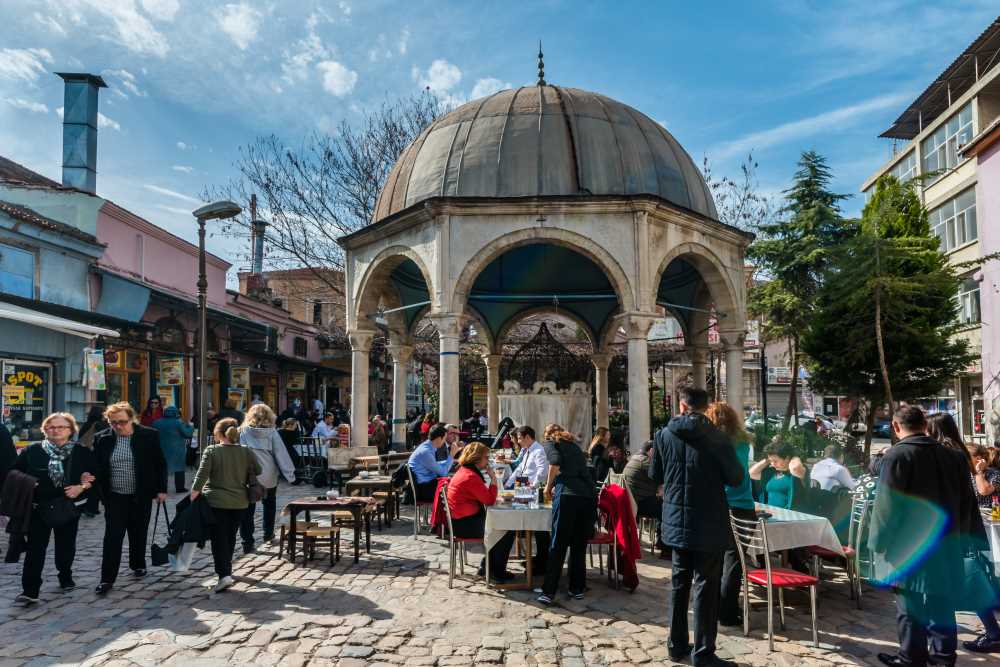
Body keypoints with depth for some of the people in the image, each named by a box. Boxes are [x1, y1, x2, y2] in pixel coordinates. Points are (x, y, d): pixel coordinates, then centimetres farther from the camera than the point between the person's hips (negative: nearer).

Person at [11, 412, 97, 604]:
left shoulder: (82, 453, -1)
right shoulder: (32, 451, 1)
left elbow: (96, 476, 1)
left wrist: (82, 486, -16)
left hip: (69, 507, 1)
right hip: (38, 507, -1)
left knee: (66, 545, 14)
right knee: (35, 547, -4)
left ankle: (66, 576, 35)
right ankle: (30, 590, -1)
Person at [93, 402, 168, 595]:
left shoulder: (149, 436, -6)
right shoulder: (102, 439, -2)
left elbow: (160, 464, 0)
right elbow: (97, 467, 5)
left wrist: (161, 489, -2)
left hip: (141, 496, 0)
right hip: (114, 497, 1)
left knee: (138, 534, 13)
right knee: (112, 536, -3)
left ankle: (138, 565, 33)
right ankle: (107, 578, 3)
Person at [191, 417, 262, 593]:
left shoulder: (211, 451, -8)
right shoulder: (246, 452, -1)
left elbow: (201, 476, -12)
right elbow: (258, 470, 8)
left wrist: (193, 496, -4)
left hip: (216, 501, -3)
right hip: (239, 502, 3)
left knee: (219, 539, 0)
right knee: (230, 537, 19)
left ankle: (224, 575, -12)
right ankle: (226, 569, 34)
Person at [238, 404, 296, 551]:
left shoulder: (242, 432, -3)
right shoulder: (271, 433, -5)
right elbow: (281, 453, -4)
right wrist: (289, 473, 1)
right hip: (268, 476, 1)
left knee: (247, 509, 5)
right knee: (269, 504, 23)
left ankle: (247, 543, 3)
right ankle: (268, 533, 34)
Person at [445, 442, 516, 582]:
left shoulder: (464, 471, 12)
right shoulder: (471, 476, -21)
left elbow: (484, 496, 15)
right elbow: (490, 500, -18)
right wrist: (493, 478, -11)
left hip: (461, 520, 11)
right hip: (465, 524, -10)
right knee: (509, 530, -5)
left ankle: (487, 566, 22)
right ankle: (497, 571, 6)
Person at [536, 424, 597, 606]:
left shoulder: (551, 443, 14)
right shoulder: (574, 445, 30)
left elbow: (555, 462, -6)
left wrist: (548, 487, 6)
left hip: (567, 495, -5)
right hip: (589, 495, 5)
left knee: (558, 545, -2)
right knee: (579, 545, 13)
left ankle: (549, 592, -1)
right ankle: (577, 588, 18)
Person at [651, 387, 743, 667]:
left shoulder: (664, 435, -1)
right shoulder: (716, 438, -13)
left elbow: (656, 477, 8)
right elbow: (735, 478, -7)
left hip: (677, 521, 4)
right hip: (709, 523, -4)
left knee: (679, 582, 16)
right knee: (706, 586, 4)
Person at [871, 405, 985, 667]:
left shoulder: (896, 456, -16)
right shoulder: (953, 456, 4)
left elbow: (886, 505, -16)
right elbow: (966, 502, 13)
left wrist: (879, 542, -7)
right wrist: (963, 538, 20)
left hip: (908, 545, -6)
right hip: (945, 544, 6)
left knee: (910, 605, 4)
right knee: (941, 601, 15)